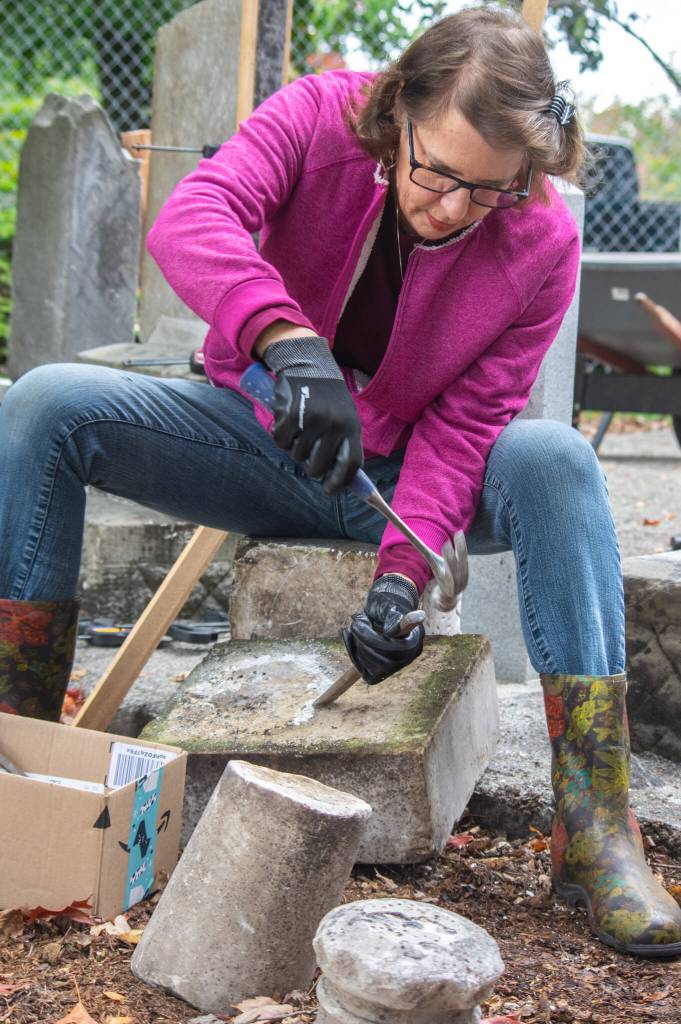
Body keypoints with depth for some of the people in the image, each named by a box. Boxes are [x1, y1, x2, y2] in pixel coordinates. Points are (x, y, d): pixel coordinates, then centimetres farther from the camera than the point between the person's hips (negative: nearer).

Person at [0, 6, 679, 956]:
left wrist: (404, 568, -32)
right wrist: (290, 341, -54)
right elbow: (189, 219, -36)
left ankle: (594, 832, -33)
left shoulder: (542, 242, -16)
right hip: (263, 442, 1)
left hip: (406, 476, 0)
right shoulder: (319, 118, -18)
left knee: (556, 460, -32)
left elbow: (462, 422, -16)